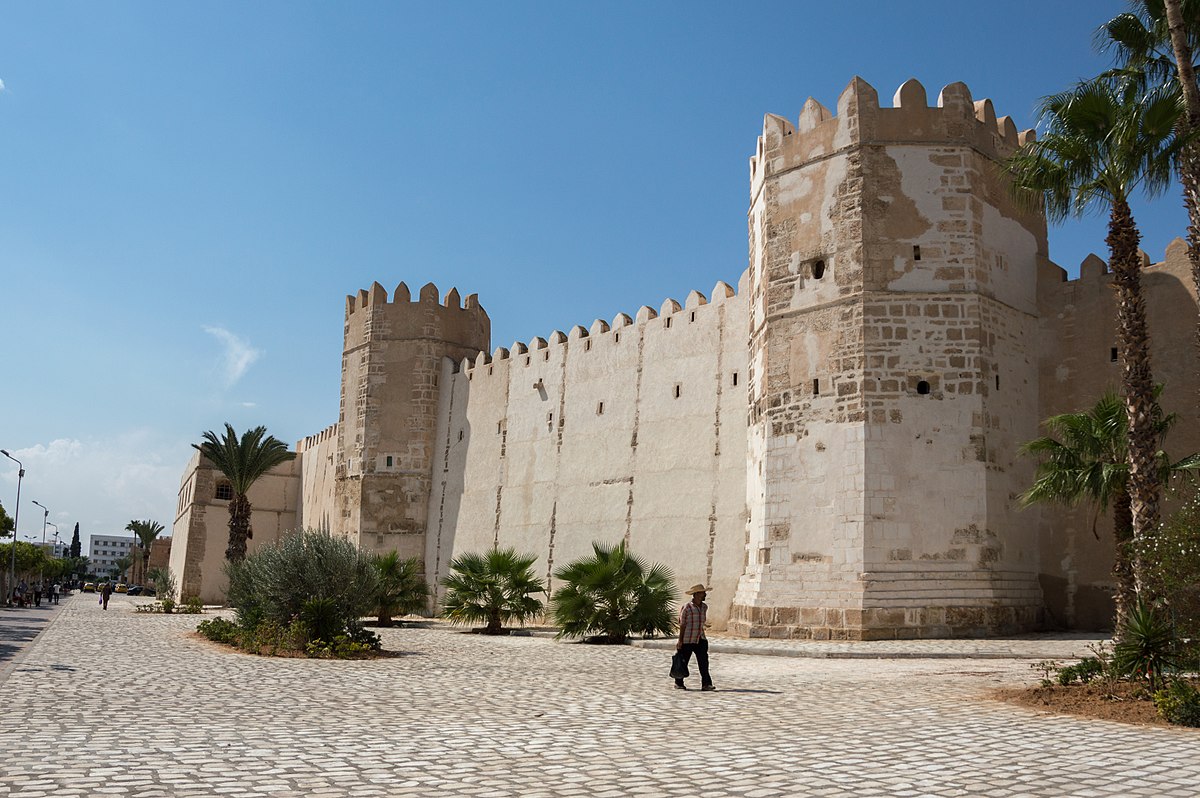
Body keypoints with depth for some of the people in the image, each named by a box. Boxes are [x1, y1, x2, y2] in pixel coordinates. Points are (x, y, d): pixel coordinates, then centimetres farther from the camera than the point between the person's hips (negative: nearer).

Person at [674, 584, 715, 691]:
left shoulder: (704, 607, 7)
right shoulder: (687, 608, -11)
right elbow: (682, 625, -8)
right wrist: (680, 641, -8)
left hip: (700, 639, 5)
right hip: (687, 640, -5)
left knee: (703, 662, -6)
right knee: (683, 662, 5)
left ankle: (706, 684, -7)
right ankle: (679, 683, 19)